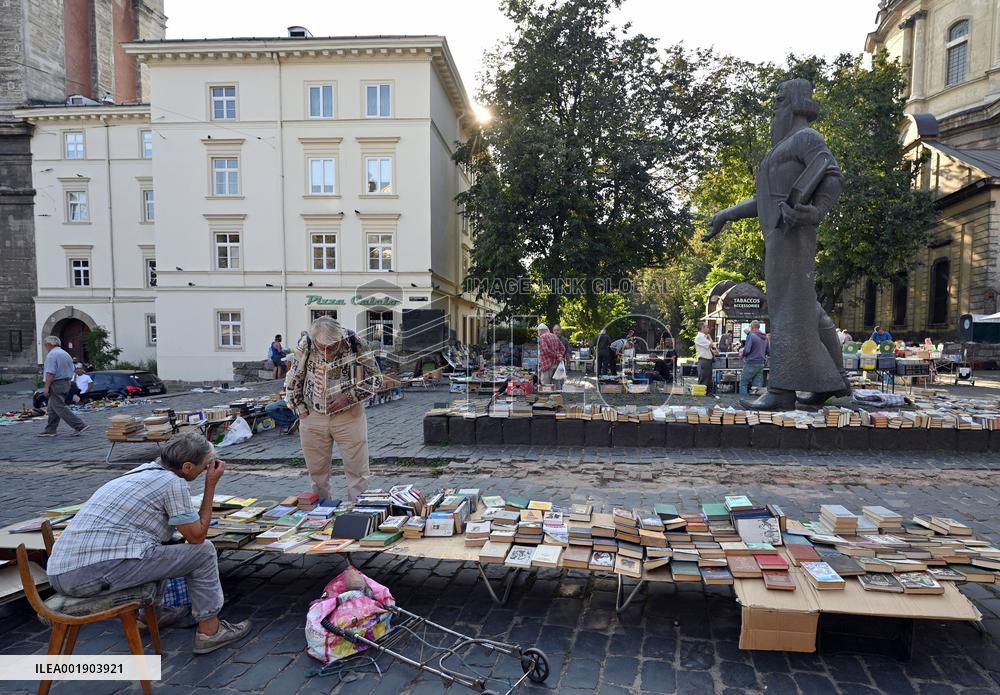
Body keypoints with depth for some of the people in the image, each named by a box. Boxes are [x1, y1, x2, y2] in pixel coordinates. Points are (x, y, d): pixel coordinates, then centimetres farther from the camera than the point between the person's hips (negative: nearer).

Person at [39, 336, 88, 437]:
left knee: (60, 408, -9)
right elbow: (71, 371, 19)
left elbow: (50, 373, -21)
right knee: (53, 408, 15)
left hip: (56, 384, -9)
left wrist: (46, 387, -18)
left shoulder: (51, 355, -13)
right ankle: (50, 430, 17)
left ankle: (80, 426, -15)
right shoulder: (66, 354, 15)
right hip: (66, 383, 9)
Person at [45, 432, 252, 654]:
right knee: (203, 552, 1)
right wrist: (211, 485, 2)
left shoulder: (144, 471, 17)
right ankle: (209, 630, 9)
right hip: (100, 573, -9)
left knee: (159, 547, 33)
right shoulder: (173, 482, -9)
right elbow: (197, 535, -1)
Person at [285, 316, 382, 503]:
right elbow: (292, 382, 6)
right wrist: (300, 410, 1)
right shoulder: (306, 347, -8)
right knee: (316, 470, 12)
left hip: (349, 416, -2)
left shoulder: (355, 343, -14)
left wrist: (349, 397, -17)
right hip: (312, 417, 2)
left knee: (357, 469, 1)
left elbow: (375, 378, -8)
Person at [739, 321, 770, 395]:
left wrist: (742, 354, 1)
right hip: (761, 364, 7)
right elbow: (768, 351, 14)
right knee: (758, 385, 8)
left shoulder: (751, 335, -12)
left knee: (743, 383, 2)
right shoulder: (765, 337, 9)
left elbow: (746, 350, -18)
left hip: (751, 363, -6)